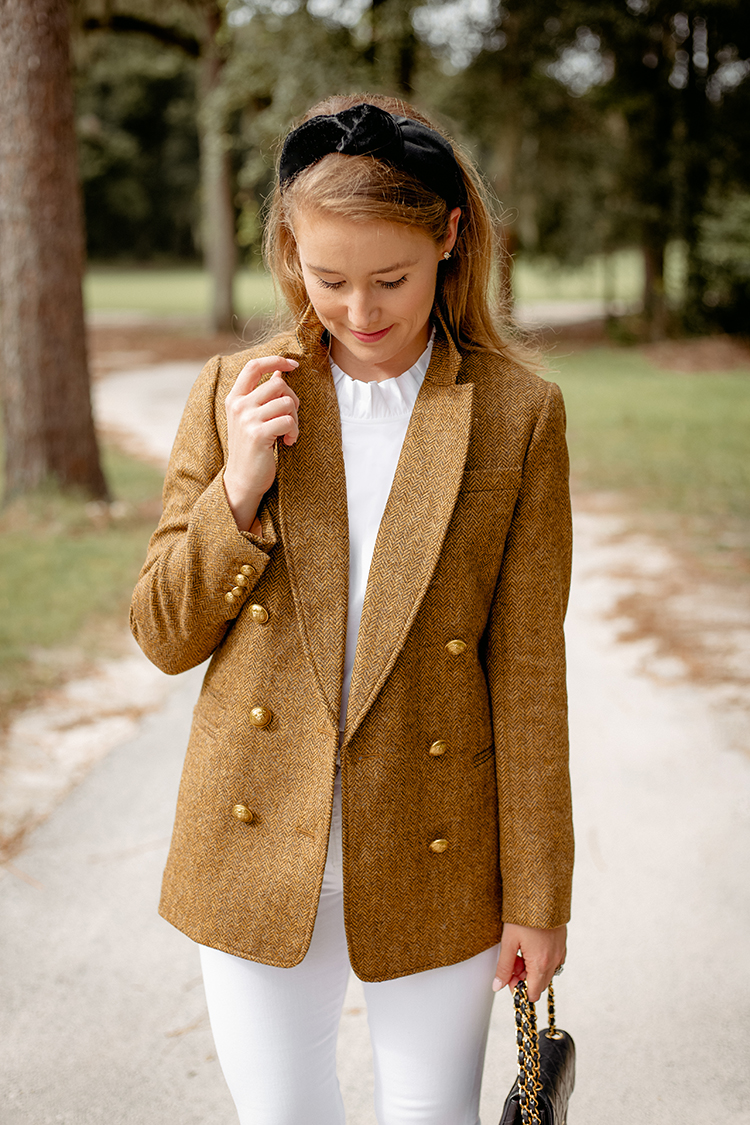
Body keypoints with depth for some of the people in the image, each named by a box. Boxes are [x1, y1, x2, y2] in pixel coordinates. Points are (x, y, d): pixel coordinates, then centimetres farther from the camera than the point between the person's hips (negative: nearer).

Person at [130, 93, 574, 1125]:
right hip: (259, 855, 1)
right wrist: (239, 489, -15)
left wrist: (536, 895, -2)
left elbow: (527, 668, -4)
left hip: (436, 869, -1)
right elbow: (163, 636, 1)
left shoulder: (517, 412, -5)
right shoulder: (237, 393, -2)